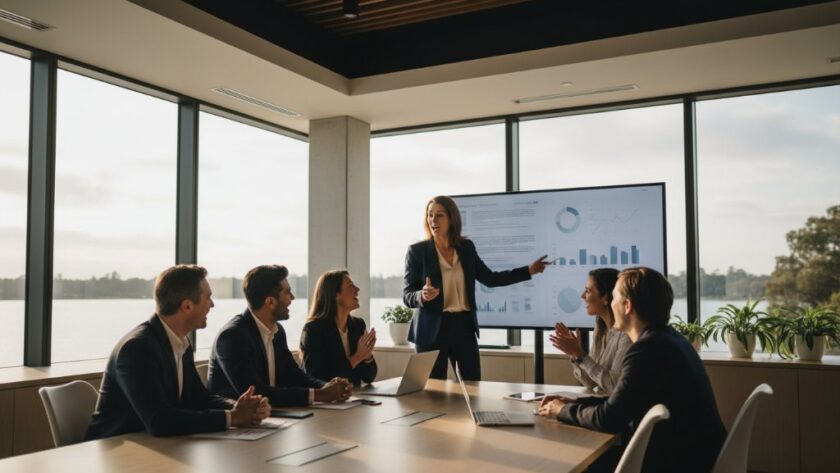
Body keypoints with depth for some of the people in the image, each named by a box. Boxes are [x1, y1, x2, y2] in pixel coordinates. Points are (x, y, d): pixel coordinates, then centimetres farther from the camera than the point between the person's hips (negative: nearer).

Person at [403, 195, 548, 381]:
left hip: (464, 326, 3)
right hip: (433, 329, -3)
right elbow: (407, 296, -7)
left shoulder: (466, 247, 6)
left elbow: (489, 278, 15)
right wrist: (423, 296, -30)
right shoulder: (417, 251, -5)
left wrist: (528, 271, 13)